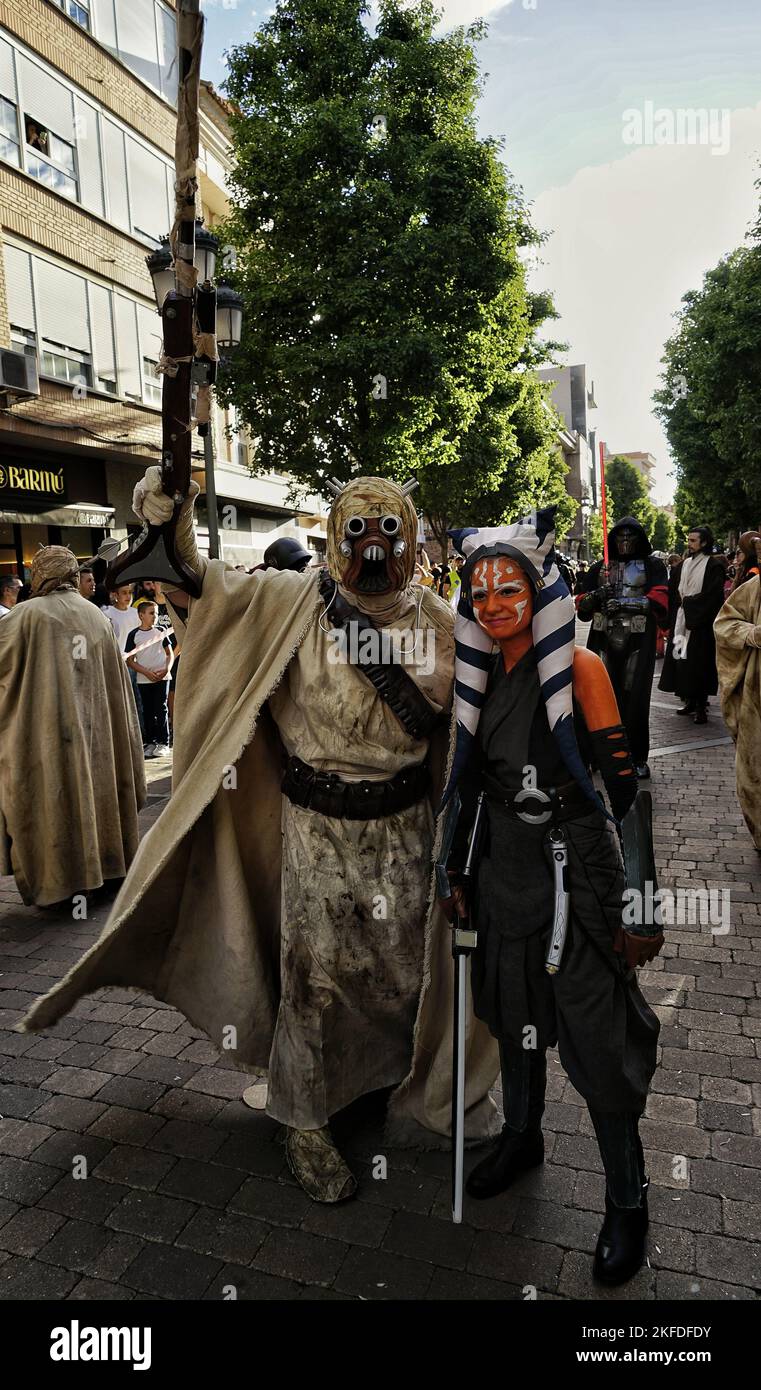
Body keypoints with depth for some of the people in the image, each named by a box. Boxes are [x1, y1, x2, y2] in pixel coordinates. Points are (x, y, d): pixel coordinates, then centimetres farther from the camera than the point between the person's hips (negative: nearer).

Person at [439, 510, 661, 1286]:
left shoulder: (579, 668, -13)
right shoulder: (482, 676, 4)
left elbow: (623, 782, -13)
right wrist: (458, 872, 15)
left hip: (576, 865, -5)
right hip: (505, 866, 6)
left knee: (596, 1035, 3)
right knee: (514, 1013, 20)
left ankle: (627, 1200, 25)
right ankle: (521, 1138, 45)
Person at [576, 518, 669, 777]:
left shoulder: (652, 566, 8)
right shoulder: (599, 568, 18)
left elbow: (659, 599, -8)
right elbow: (581, 606, 13)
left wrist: (627, 603, -21)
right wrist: (594, 598, -9)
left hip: (638, 642, -3)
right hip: (603, 640, 3)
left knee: (635, 699, -3)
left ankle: (637, 758, 5)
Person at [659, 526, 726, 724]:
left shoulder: (714, 566, -5)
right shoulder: (683, 565, 13)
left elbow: (712, 595, -13)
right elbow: (673, 592, 12)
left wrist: (687, 602, -9)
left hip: (701, 624, -6)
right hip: (681, 621, 6)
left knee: (699, 662, -5)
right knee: (682, 661, 6)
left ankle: (701, 707, 1)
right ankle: (690, 701, 16)